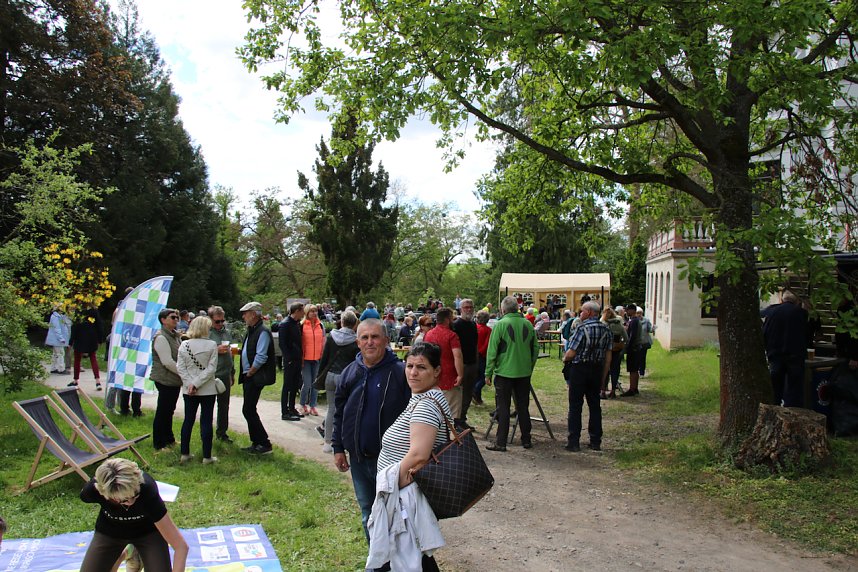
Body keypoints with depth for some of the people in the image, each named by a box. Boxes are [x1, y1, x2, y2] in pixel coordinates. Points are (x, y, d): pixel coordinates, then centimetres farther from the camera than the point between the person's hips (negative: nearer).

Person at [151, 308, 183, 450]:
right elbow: (167, 362, -21)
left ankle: (169, 439, 31)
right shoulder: (161, 337, -16)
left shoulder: (176, 336, 13)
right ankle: (159, 444, 10)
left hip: (175, 380, 9)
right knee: (162, 412, 0)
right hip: (165, 380, -9)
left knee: (169, 411, 19)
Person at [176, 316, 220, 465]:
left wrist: (190, 384, -7)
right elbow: (211, 368, -15)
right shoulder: (212, 345, -10)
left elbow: (180, 367, -4)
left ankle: (184, 453, 20)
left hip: (189, 391, 3)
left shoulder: (184, 345, -1)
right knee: (206, 421, 3)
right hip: (208, 390, -3)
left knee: (188, 420, 13)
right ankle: (207, 456, 6)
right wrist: (196, 384, -13)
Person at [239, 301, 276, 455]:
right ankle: (256, 443, 22)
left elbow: (260, 358, -22)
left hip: (256, 377, -10)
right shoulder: (251, 331, 14)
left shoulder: (263, 332, -16)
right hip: (248, 376, 10)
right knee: (249, 410, 13)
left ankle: (265, 445, -3)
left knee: (248, 410, -9)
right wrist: (245, 374, 11)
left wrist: (249, 373, -12)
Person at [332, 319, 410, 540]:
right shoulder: (350, 372, 4)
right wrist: (338, 448, 9)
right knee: (367, 510, 19)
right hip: (358, 457, 5)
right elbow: (339, 413, 12)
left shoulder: (400, 372, -12)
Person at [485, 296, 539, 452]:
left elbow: (492, 351, -10)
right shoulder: (528, 324, 2)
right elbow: (535, 349, 9)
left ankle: (501, 442, 6)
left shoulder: (500, 325, -11)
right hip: (524, 373, 4)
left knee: (503, 408, 3)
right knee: (523, 407, 14)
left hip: (504, 372, -4)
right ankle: (526, 440, 21)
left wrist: (488, 373, -3)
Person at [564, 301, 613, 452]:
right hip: (597, 370, 6)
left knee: (575, 406, 1)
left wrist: (564, 359, 6)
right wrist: (603, 376, 14)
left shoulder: (582, 329, -16)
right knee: (595, 405, 12)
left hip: (580, 369, -6)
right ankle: (596, 442, 16)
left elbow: (571, 354, -16)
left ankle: (574, 442, 3)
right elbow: (608, 357, 8)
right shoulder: (607, 330, 5)